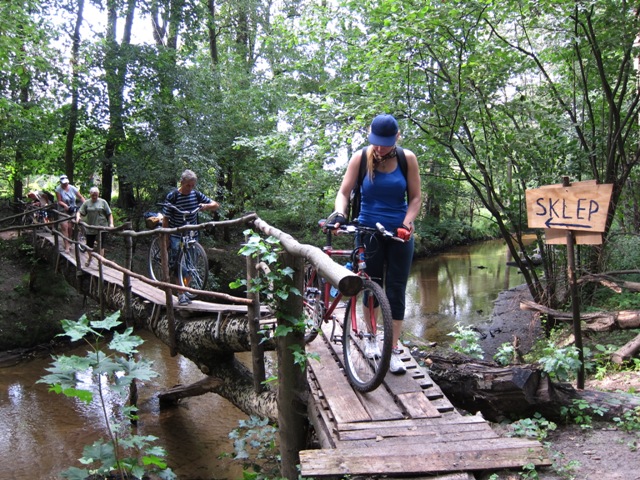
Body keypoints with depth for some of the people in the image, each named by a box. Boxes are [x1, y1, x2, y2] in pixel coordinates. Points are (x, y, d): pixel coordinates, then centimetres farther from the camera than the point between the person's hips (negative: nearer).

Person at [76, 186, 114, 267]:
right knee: (89, 245, 11)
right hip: (90, 228, 2)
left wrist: (111, 223, -8)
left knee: (100, 246, 2)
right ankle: (90, 258, 38)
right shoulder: (86, 203, 6)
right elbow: (80, 212, 1)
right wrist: (78, 217, -20)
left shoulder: (103, 202, 3)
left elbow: (109, 214, 3)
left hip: (101, 227, -2)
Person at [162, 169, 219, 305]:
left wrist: (206, 206, -20)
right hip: (176, 236, -4)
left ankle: (186, 289, 25)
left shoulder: (196, 194, -1)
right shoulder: (172, 196, -12)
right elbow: (165, 219, -8)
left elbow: (216, 205, 1)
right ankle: (181, 294, 2)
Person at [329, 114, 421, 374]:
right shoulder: (360, 158, -6)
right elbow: (344, 192, -6)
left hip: (399, 235, 0)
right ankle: (371, 338, 30)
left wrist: (406, 224, -17)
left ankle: (394, 351, 8)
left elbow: (415, 198, -1)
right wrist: (339, 214, -25)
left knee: (395, 291, 1)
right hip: (369, 233, 0)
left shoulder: (407, 158, -5)